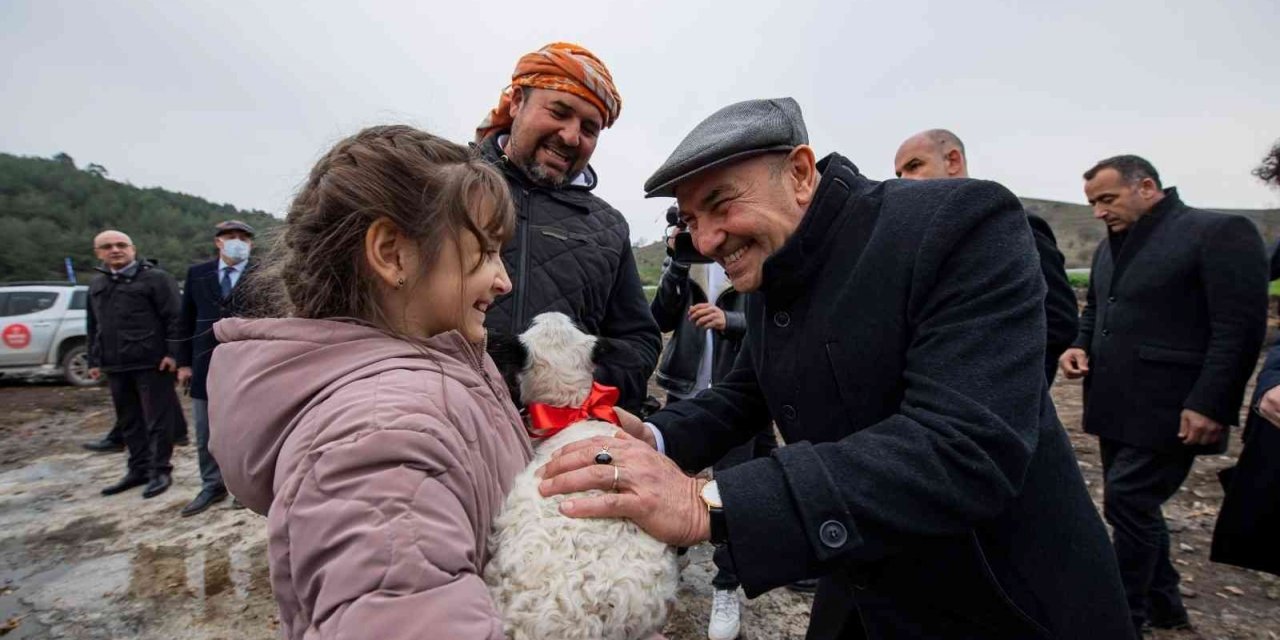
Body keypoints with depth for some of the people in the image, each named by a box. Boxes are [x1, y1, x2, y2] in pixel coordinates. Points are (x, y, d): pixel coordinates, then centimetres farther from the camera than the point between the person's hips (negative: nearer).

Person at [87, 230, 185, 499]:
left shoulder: (155, 277, -4)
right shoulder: (96, 284, 17)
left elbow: (174, 317, -10)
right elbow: (93, 326, 22)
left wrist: (172, 352, -16)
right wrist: (94, 360, 18)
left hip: (151, 363, -7)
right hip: (115, 366, 7)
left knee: (157, 419, -1)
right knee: (129, 421, 13)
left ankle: (160, 471, 7)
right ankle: (138, 468, 24)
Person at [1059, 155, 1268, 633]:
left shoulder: (1219, 232, -8)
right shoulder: (1109, 246, 14)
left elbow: (1241, 326, -14)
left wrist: (1209, 405, -19)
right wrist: (1079, 345, 4)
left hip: (1168, 409, -7)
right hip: (1116, 406, 8)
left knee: (1128, 504, -5)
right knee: (1134, 507, 15)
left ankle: (1125, 616, 11)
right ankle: (1162, 606, 32)